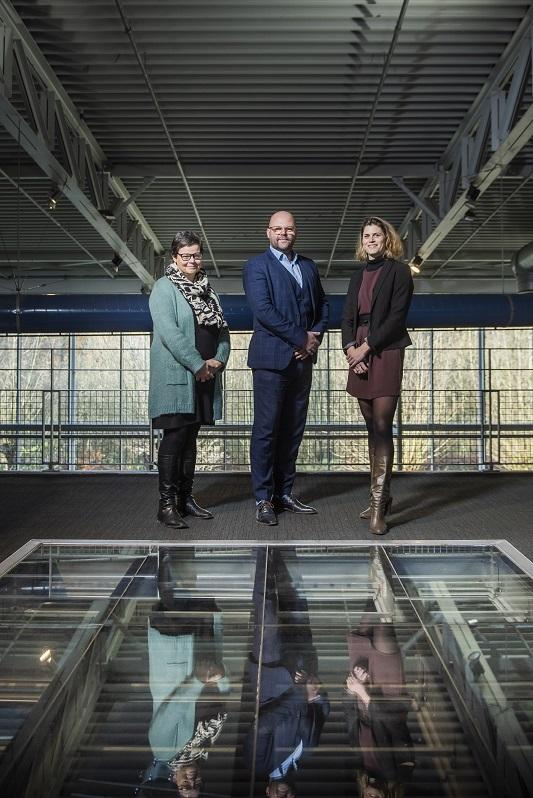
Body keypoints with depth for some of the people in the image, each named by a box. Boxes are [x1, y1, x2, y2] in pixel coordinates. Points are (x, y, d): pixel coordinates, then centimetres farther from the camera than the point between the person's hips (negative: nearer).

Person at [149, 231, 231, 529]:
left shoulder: (207, 289, 17)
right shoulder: (165, 287, -3)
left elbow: (223, 329, 14)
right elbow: (169, 332, -15)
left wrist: (218, 360, -4)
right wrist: (198, 365, -17)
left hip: (205, 377, 6)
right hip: (176, 376, -6)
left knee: (190, 437, 11)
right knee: (175, 437, -7)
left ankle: (186, 498, 19)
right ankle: (167, 504, -2)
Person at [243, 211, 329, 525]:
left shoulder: (308, 266, 17)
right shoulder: (257, 266, -2)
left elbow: (322, 305, 20)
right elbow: (263, 309, -14)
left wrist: (316, 336, 0)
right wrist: (301, 339, -14)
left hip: (303, 359, 6)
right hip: (272, 358, -6)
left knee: (293, 429, 9)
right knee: (266, 429, -3)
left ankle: (284, 493, 19)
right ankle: (263, 498, 5)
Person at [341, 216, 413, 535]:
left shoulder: (398, 271, 0)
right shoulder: (359, 276, 19)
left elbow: (396, 317, -9)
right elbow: (348, 318, 13)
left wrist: (366, 347, -12)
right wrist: (350, 348, -5)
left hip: (386, 354, -6)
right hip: (359, 356, 6)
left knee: (382, 427, -11)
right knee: (372, 428, 8)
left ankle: (378, 505, -12)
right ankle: (382, 496, 17)